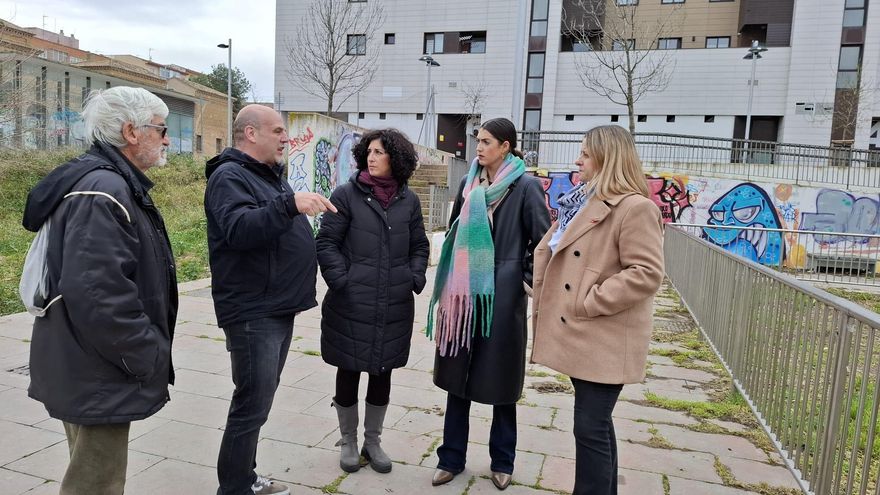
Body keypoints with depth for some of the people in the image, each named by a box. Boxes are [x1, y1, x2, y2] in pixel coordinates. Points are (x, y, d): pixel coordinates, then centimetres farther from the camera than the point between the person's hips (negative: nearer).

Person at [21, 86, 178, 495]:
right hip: (98, 379, -11)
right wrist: (148, 358, -19)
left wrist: (150, 351, 18)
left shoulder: (116, 184, 13)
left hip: (92, 372, 11)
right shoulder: (103, 190, -21)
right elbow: (96, 295, -30)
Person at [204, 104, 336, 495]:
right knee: (252, 408, -4)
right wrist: (289, 202, -39)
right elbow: (240, 230, -30)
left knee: (257, 403, 18)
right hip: (253, 314, -10)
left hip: (277, 309, 10)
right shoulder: (230, 176, -12)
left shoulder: (267, 175, 18)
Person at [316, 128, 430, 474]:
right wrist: (341, 281, -13)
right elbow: (326, 242, -4)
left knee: (383, 372, 13)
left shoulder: (409, 200, 5)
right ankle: (348, 441, 29)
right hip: (352, 303, -3)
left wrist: (415, 279, 1)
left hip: (395, 305, 3)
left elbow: (419, 246, 14)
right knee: (349, 371, 9)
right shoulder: (347, 194, -4)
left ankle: (373, 441, 31)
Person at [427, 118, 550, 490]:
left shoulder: (525, 187, -6)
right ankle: (452, 457, 24)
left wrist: (527, 279, -6)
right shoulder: (468, 183, 9)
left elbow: (543, 240, -5)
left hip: (502, 295, -4)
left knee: (500, 378, 8)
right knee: (456, 376, 10)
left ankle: (502, 461, 26)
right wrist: (447, 286, 13)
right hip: (463, 293, 5)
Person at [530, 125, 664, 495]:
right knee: (596, 425, 19)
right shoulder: (581, 201, 14)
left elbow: (646, 274, -21)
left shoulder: (635, 208, -14)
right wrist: (544, 292, 6)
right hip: (580, 334, 9)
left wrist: (590, 302, -19)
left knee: (591, 429, -3)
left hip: (604, 340, -9)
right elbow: (548, 248, 20)